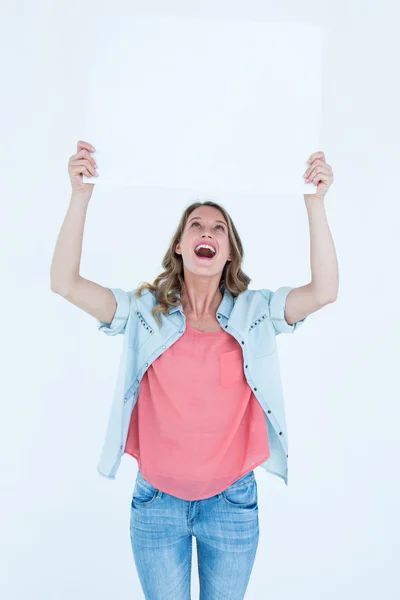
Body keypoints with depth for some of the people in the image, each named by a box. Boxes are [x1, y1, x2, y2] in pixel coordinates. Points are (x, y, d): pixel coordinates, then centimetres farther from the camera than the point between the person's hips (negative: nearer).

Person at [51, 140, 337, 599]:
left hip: (232, 502, 1)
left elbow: (324, 292, -17)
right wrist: (81, 195, -20)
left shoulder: (255, 312, -4)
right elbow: (65, 284, -13)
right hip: (157, 501, 0)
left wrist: (315, 203, -21)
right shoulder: (145, 311, -5)